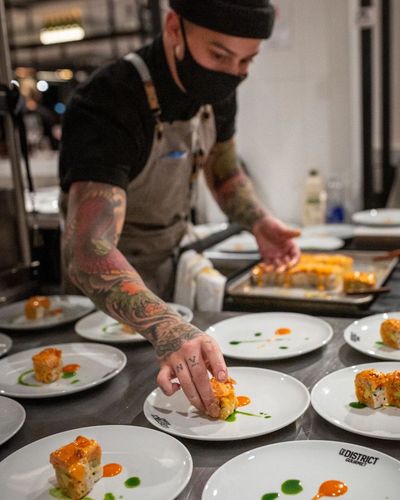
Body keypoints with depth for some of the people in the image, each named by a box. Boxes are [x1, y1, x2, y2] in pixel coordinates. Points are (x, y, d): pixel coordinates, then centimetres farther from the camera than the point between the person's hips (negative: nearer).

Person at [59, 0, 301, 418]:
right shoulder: (107, 106, -35)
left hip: (174, 259, 6)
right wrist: (167, 330, -61)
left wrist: (258, 222, -16)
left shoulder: (215, 91, -11)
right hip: (106, 277, -6)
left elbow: (225, 175, 5)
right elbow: (86, 251, -46)